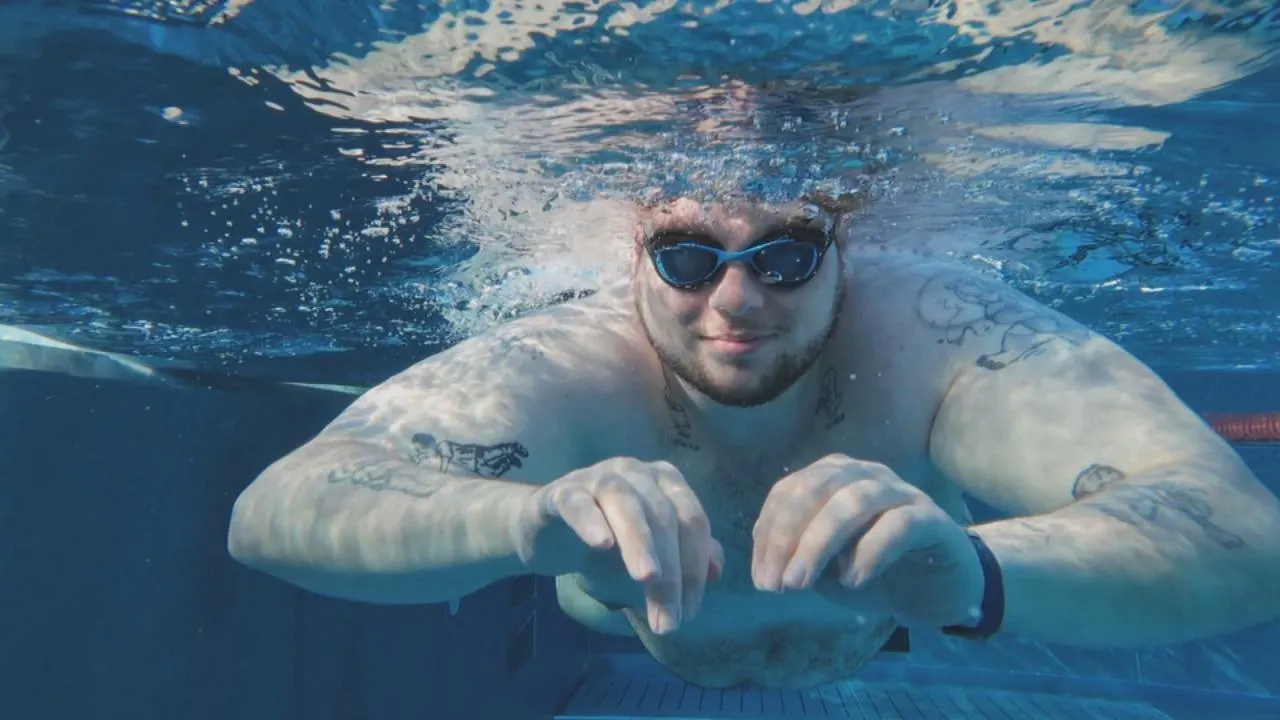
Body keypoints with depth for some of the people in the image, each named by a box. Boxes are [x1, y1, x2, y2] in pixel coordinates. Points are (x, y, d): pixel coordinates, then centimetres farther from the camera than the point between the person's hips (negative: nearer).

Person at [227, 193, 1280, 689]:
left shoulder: (928, 334, -43)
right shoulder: (565, 372, -41)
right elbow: (272, 513, -49)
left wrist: (972, 568, -70)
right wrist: (528, 522, -69)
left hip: (883, 631, 1)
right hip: (633, 630, 0)